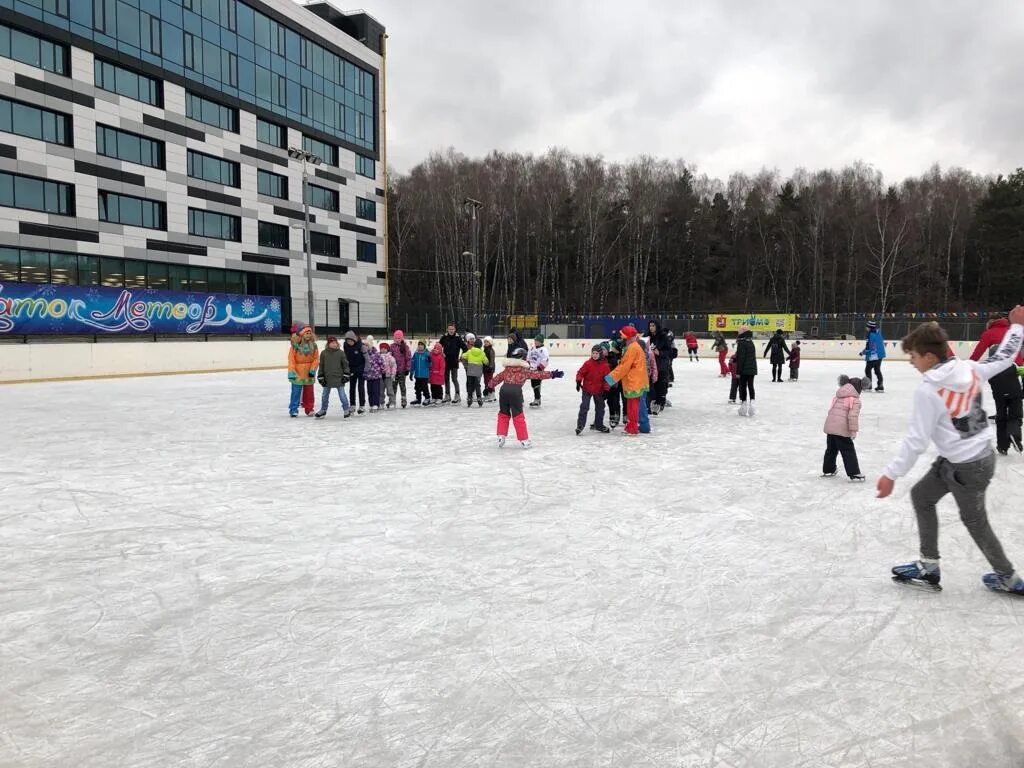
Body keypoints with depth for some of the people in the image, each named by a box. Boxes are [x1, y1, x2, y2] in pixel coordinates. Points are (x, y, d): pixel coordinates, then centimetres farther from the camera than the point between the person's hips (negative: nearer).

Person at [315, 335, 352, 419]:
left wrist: (346, 375, -3)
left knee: (342, 395, 0)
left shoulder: (341, 353, -3)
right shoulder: (324, 353, 0)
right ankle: (323, 410, 28)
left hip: (339, 378, -2)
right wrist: (320, 377, 2)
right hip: (327, 378, 2)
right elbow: (321, 366, 5)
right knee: (325, 395, 13)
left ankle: (347, 409, 11)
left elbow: (345, 364, 2)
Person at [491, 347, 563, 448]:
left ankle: (501, 436, 16)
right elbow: (537, 374, 8)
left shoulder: (507, 368, 22)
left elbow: (499, 377, 29)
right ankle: (524, 440, 8)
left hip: (503, 389, 4)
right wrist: (552, 374, 10)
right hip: (515, 391, -4)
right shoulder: (525, 369, 10)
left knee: (503, 414, 19)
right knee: (518, 416, 3)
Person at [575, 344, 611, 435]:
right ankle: (580, 425, -5)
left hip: (599, 390, 3)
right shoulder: (588, 363, -10)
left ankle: (599, 425, 28)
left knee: (600, 408, 13)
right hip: (587, 389, -3)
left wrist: (605, 389, -5)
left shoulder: (605, 365, -6)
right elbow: (580, 373, -5)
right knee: (584, 407, -7)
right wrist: (578, 382, -16)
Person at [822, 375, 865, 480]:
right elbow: (853, 416, -15)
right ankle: (854, 473, 0)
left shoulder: (838, 396, 17)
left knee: (831, 449, 20)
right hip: (842, 430, -7)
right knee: (848, 451, 0)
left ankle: (827, 470, 29)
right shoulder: (855, 400, -6)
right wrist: (854, 431, -11)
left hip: (829, 427, 7)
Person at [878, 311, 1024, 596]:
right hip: (981, 453, 9)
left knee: (975, 520, 12)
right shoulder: (969, 368, -5)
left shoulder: (928, 390, -24)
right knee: (921, 495, 16)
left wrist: (891, 474, -17)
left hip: (966, 466, -9)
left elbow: (917, 440, -23)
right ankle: (929, 567, 23)